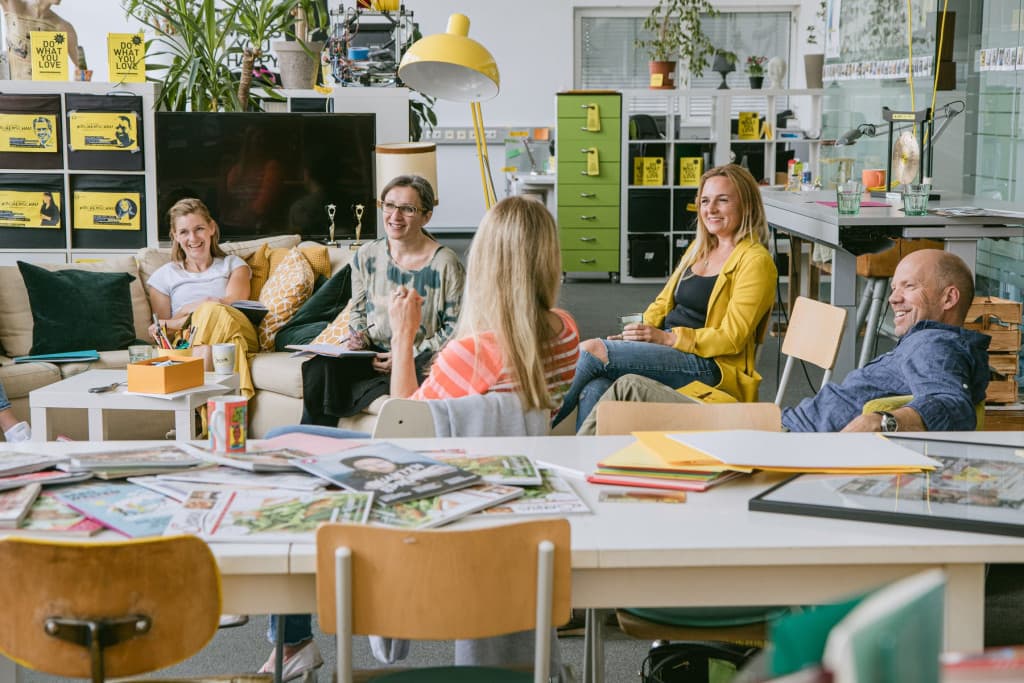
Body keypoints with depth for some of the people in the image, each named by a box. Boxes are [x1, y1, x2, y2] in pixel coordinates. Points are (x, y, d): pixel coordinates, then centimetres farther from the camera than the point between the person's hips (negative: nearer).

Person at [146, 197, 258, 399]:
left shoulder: (233, 265, 24)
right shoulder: (164, 276, 24)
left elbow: (232, 303, 2)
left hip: (237, 335, 0)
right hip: (186, 346, 0)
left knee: (213, 310, -34)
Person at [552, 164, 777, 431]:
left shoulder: (755, 261, -5)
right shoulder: (699, 248, 20)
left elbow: (731, 337, -12)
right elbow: (664, 302, 22)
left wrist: (667, 338, -19)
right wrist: (640, 331, 1)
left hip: (713, 366, -7)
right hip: (665, 348, 7)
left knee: (593, 350, -22)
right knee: (595, 387, -26)